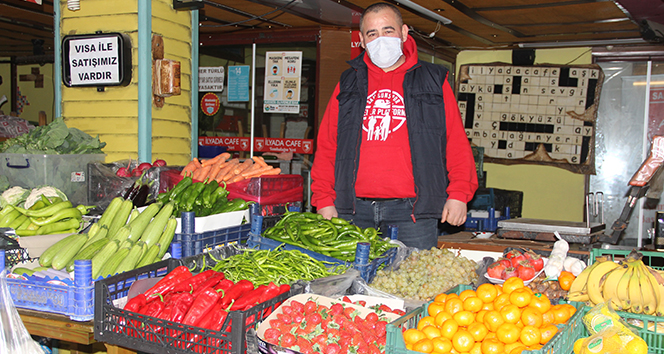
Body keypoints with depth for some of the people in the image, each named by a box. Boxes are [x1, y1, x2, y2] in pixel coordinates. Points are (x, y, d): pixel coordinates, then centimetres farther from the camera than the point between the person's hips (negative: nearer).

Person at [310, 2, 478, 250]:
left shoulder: (433, 82, 10)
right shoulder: (348, 84, 15)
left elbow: (457, 143, 6)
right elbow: (327, 145, 13)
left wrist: (459, 194, -4)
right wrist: (324, 199, 5)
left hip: (411, 210, -1)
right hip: (354, 208, 2)